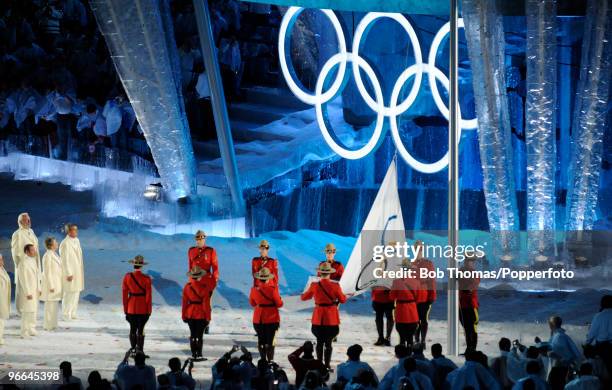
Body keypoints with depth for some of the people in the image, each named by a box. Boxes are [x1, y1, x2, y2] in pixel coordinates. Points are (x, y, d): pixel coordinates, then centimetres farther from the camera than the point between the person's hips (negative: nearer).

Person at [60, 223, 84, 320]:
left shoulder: (76, 241, 8)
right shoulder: (65, 243, -18)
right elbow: (65, 260, -18)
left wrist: (80, 271, 15)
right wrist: (69, 274, -19)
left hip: (77, 272, 8)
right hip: (70, 272, -8)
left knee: (76, 292, 12)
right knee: (69, 293, -4)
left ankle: (72, 313, 21)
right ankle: (66, 315, 5)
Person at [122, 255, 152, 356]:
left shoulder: (127, 277, -4)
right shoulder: (146, 279, -12)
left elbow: (124, 294, -1)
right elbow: (148, 296, -9)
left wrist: (125, 309, 8)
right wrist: (149, 310, 0)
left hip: (131, 308, 3)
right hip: (143, 309, -3)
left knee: (133, 329, 13)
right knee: (140, 329, 2)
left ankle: (133, 350, 18)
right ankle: (140, 351, 2)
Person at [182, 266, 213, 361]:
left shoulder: (187, 287, -4)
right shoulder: (204, 287, -12)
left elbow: (184, 302, 1)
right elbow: (206, 303, -10)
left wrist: (184, 316, 10)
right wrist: (208, 317, -3)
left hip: (190, 314, 3)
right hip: (201, 315, -3)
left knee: (193, 335, 11)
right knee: (200, 335, 3)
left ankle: (193, 355, 12)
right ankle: (199, 355, 2)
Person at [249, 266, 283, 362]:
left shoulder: (254, 289, -5)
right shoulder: (273, 289, -17)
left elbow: (252, 303, 10)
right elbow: (279, 304, -10)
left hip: (258, 319, 3)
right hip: (272, 319, -3)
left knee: (261, 340, 14)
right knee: (270, 340, 2)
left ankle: (263, 360, 17)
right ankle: (270, 360, -1)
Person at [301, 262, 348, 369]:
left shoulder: (314, 285, -6)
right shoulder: (335, 286, -12)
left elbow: (304, 297, 9)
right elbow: (343, 300, -1)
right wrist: (344, 295, 21)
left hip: (318, 318, 2)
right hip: (331, 318, -2)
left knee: (319, 342, 13)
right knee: (328, 343, 4)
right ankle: (327, 365, 1)